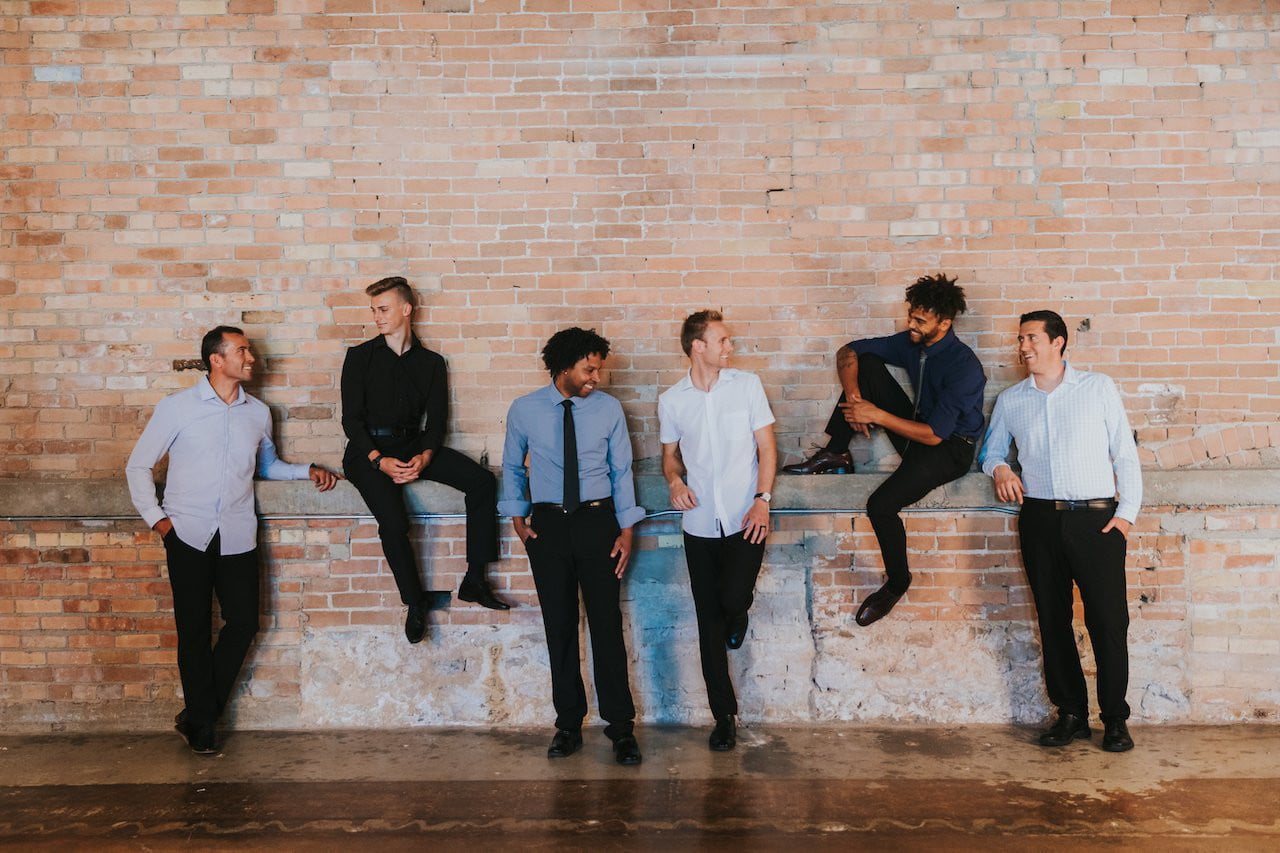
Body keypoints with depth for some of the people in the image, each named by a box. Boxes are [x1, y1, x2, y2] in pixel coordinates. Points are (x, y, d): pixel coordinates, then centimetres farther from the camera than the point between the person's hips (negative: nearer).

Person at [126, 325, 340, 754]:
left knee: (243, 622, 0)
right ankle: (203, 719, 20)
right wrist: (157, 518, -4)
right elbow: (138, 466, 4)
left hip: (236, 534, 3)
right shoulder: (177, 408, -2)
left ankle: (199, 714, 19)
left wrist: (308, 471, 7)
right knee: (194, 627, 4)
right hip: (187, 533, -3)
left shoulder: (258, 412, 9)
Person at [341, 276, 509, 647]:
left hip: (414, 444, 3)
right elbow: (351, 418, -2)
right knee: (393, 519, -29)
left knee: (483, 480, -19)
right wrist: (379, 461, -17)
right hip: (369, 450, -3)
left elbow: (436, 419, 6)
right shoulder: (360, 357, 4)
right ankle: (414, 602, -9)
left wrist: (424, 457, -15)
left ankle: (474, 579, -14)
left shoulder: (431, 362, 11)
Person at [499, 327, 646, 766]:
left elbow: (621, 472, 2)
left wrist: (626, 531, -3)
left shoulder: (608, 408, -2)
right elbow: (512, 468, 12)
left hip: (597, 521, -1)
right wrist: (518, 518, 5)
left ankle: (621, 726, 11)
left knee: (607, 624, 0)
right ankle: (568, 723, 22)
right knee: (559, 627, 9)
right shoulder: (524, 410, -1)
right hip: (547, 524, 1)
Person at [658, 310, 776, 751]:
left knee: (733, 599, -19)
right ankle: (724, 715, 21)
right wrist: (675, 480, -8)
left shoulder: (747, 385, 0)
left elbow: (766, 446, 1)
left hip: (745, 519, -1)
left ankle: (737, 613, 22)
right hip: (700, 524, 2)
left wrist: (763, 499, -11)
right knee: (709, 623, 6)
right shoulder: (671, 400, 3)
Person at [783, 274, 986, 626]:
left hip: (950, 448, -7)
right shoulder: (910, 342, -4)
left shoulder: (963, 366, -25)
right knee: (867, 363, -7)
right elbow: (848, 352, 2)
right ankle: (836, 455, -3)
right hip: (919, 429, 7)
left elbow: (934, 434, -28)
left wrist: (876, 415, -25)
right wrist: (853, 393, -15)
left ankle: (897, 583, 1)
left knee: (881, 505, -28)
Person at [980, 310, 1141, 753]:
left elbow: (1125, 454, 3)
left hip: (1096, 518, -3)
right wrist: (998, 467, -2)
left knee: (1108, 621, -3)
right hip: (1040, 520, 3)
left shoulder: (1098, 387, 5)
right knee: (1053, 621, 7)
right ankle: (1071, 713, 19)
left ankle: (1115, 719, 11)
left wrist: (1127, 512, -5)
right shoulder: (1010, 400, 12)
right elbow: (991, 449, 22)